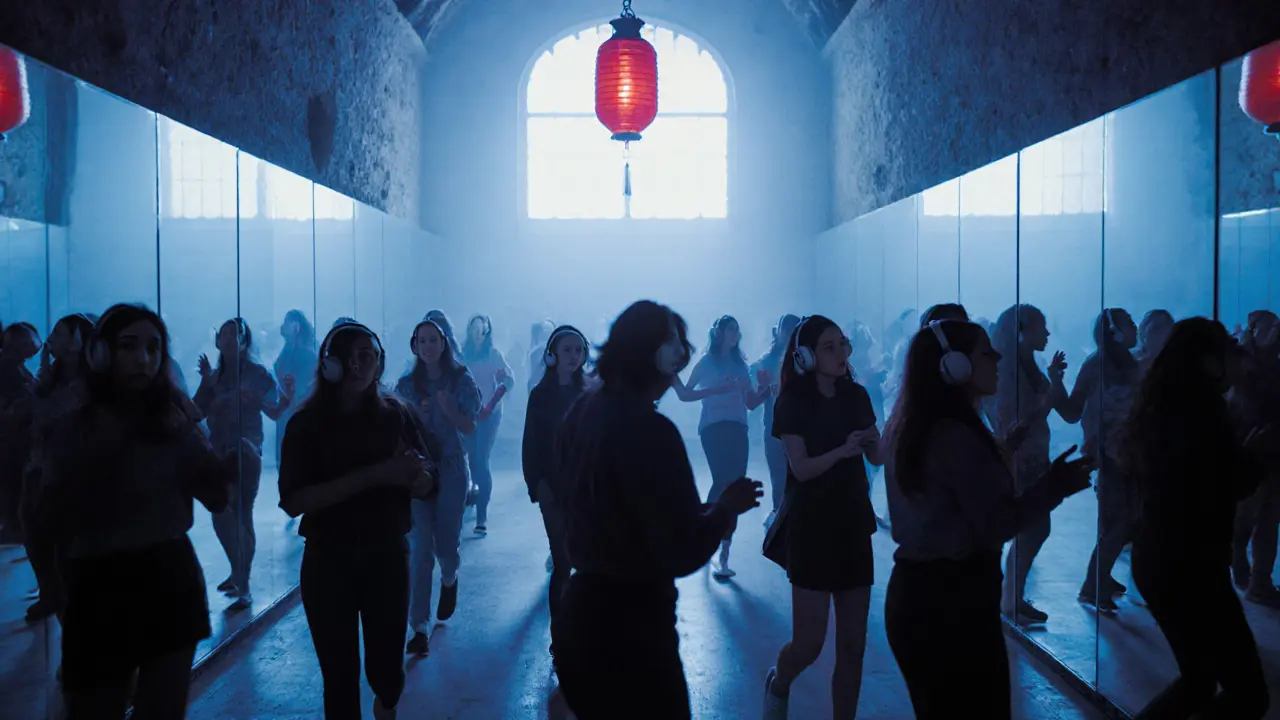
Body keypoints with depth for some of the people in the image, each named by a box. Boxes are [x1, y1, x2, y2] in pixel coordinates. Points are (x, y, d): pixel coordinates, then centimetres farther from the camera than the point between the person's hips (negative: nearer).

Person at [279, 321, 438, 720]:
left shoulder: (395, 414, -1)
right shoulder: (307, 423, -6)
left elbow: (427, 484, -2)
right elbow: (293, 500, -16)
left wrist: (410, 474, -26)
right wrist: (372, 475, -24)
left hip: (388, 556, 1)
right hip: (328, 562, -1)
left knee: (386, 667, 8)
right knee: (340, 675, 1)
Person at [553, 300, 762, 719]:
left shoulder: (584, 411, 2)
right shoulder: (650, 429, -24)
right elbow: (682, 553, -22)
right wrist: (726, 507, -6)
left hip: (584, 614, 8)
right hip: (630, 628, -8)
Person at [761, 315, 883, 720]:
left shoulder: (856, 396, 5)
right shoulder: (792, 402, -9)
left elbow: (877, 458, 6)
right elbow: (801, 468, -17)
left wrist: (875, 441, -15)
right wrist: (843, 449, -30)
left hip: (854, 525, 5)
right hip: (811, 528, -5)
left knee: (853, 645, 5)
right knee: (809, 643, -4)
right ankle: (778, 686, 29)